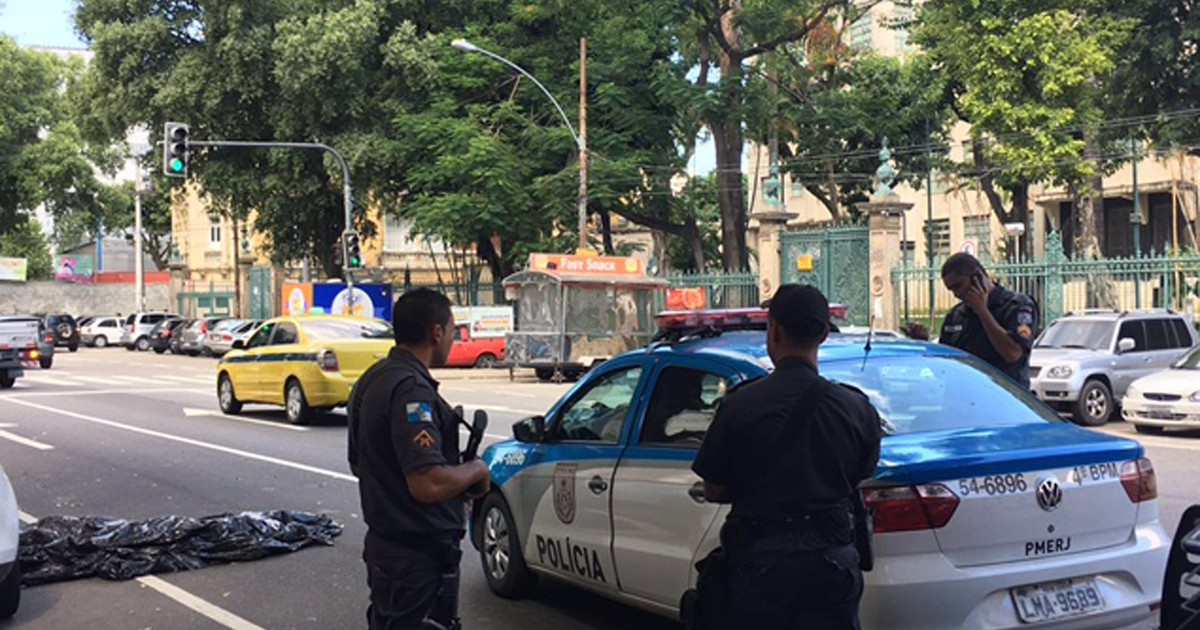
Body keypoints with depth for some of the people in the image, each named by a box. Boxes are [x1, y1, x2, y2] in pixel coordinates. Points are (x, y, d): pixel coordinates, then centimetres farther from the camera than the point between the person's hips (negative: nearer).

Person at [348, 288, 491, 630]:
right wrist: (476, 470, -13)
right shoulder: (411, 390, -23)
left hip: (383, 543, 10)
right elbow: (429, 484, -32)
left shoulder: (372, 380, 9)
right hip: (417, 557, -10)